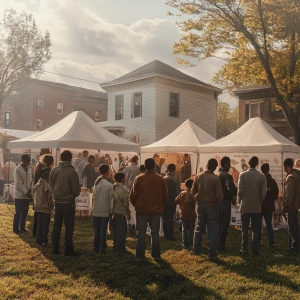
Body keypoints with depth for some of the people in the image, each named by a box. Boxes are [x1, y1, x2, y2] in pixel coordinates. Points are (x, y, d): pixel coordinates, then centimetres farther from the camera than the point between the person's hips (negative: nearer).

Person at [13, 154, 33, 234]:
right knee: (18, 213, 2)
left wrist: (30, 191, -4)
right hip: (19, 195, -6)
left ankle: (22, 227, 23)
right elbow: (18, 183, -18)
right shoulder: (18, 170, -14)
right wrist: (26, 192, -17)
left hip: (27, 195, 6)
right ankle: (16, 228, 14)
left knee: (25, 212, 12)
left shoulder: (29, 169, 8)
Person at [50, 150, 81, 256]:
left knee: (57, 226, 13)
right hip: (68, 202, -4)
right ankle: (68, 250, 7)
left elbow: (51, 185, 7)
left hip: (57, 201, 5)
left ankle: (55, 248, 20)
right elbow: (77, 189, -12)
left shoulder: (54, 170, -4)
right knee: (69, 227, 3)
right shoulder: (72, 172, -17)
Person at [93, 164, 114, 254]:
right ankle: (102, 249, 9)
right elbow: (111, 199, -10)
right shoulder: (109, 185, -14)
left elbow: (94, 196, 1)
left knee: (96, 230, 13)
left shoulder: (96, 183, 0)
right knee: (103, 231, 5)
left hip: (96, 211, 4)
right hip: (105, 212, -4)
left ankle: (96, 247, 20)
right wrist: (111, 211, -1)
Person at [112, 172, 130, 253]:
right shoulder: (123, 189, -16)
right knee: (121, 231, 3)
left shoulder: (113, 188, 4)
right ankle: (120, 248, 9)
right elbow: (126, 202, -13)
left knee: (115, 231, 16)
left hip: (114, 212, 7)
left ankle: (116, 247, 25)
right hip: (121, 213, -7)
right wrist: (128, 213, -2)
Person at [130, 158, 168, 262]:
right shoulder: (161, 179, -5)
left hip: (142, 211, -1)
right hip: (156, 211, 1)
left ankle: (140, 256, 11)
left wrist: (136, 206, 12)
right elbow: (165, 196, 1)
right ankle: (156, 255, 18)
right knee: (155, 234, 14)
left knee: (141, 234, 8)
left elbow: (132, 195, -5)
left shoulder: (139, 179, -9)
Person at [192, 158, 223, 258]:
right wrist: (216, 202, 4)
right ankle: (212, 251, 7)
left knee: (199, 228, 16)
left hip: (200, 205, 4)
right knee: (212, 230, 6)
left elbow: (193, 192, -1)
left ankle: (196, 249, 24)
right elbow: (219, 195, -16)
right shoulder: (216, 178, -15)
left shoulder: (198, 177, -4)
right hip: (212, 206, -4)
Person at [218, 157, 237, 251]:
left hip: (217, 202, 7)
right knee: (224, 225, 2)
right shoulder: (227, 176, -18)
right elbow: (231, 189, -27)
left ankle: (216, 243, 26)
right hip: (225, 202, -7)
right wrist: (233, 195, -6)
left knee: (218, 224, 18)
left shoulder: (217, 175, 6)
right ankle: (221, 245, 6)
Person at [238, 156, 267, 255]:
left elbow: (240, 190, -11)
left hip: (245, 206, -1)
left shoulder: (243, 175, -9)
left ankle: (244, 248, 9)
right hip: (257, 206, 1)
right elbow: (263, 192, -6)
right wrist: (260, 202, 10)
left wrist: (239, 200, 6)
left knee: (245, 229, 9)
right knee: (255, 229, 8)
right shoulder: (262, 176, -5)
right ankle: (255, 249, 8)